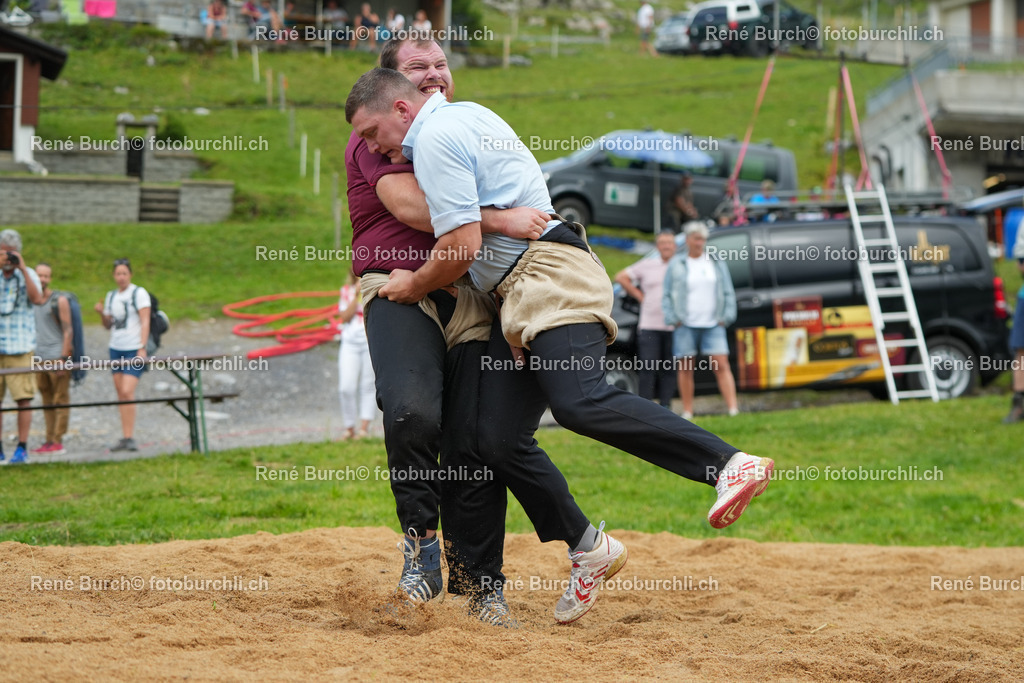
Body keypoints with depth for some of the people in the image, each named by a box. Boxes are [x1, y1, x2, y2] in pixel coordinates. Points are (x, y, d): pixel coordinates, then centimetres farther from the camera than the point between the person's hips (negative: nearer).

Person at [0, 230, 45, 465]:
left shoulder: (28, 275, 4)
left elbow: (37, 298, -12)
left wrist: (22, 268, -14)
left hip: (20, 348, -2)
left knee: (23, 399, -4)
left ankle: (22, 448, 1)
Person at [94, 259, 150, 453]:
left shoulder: (139, 293, -5)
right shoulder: (112, 296, 14)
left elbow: (145, 322, -10)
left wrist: (142, 348, -18)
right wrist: (101, 313, -1)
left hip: (134, 349, -6)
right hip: (116, 349, 6)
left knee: (127, 392, -16)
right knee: (120, 393, 4)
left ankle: (129, 438, -15)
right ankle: (125, 437, 6)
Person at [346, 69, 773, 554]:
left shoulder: (435, 138, -5)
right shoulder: (468, 114, 26)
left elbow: (462, 246, -13)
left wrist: (414, 286, 4)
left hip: (549, 277, -11)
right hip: (521, 298, 11)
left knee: (580, 402, -31)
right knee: (498, 439, 0)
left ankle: (730, 464, -36)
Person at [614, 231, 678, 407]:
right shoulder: (647, 265, 9)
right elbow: (621, 277, 14)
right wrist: (639, 296, 8)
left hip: (673, 326, 0)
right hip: (649, 326, 0)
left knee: (669, 370, 1)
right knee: (648, 367, -8)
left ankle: (665, 406, 8)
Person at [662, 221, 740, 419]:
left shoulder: (717, 264, 11)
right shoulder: (675, 265, 7)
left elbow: (728, 293, 13)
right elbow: (667, 295, 8)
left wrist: (726, 317, 2)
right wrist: (673, 319, -4)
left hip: (713, 324, 1)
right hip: (686, 325, 0)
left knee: (721, 365, -9)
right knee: (685, 368, 2)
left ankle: (733, 408, -14)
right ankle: (687, 412, 9)